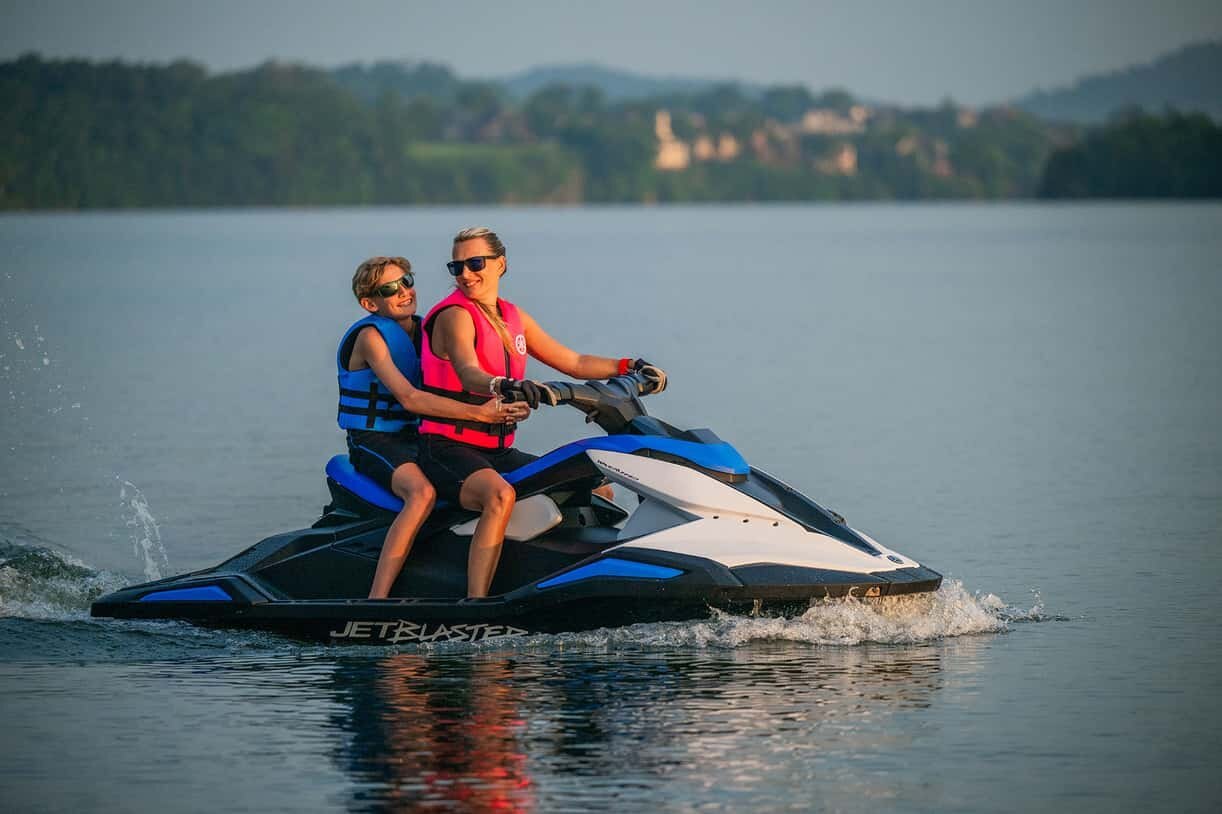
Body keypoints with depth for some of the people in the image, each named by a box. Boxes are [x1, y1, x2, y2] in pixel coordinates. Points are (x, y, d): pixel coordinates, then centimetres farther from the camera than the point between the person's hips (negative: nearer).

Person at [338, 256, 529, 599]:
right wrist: (480, 413, -34)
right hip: (374, 440, -8)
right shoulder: (370, 336, -14)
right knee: (422, 493, -36)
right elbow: (409, 398, -26)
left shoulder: (426, 330, 10)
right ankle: (376, 599, -42)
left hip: (418, 436, 8)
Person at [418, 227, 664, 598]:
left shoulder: (514, 317, 13)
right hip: (448, 446, -8)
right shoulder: (455, 316, -11)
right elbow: (468, 373, -31)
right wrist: (503, 386, -51)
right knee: (500, 495, -39)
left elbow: (573, 363, 19)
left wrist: (627, 367, 6)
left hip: (498, 451, 8)